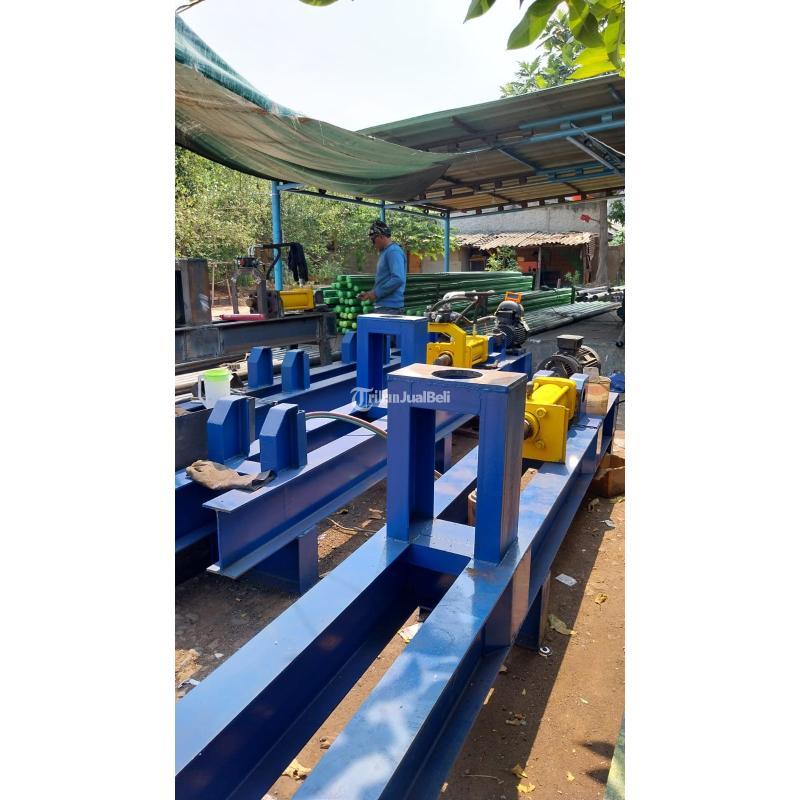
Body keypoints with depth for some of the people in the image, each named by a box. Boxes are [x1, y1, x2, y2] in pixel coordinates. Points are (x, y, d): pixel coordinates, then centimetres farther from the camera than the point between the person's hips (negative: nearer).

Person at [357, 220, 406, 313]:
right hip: (382, 306, 10)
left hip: (389, 308, -10)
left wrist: (376, 293, -18)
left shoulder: (394, 252, -12)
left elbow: (398, 279, -25)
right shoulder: (385, 252, 19)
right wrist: (370, 294, 15)